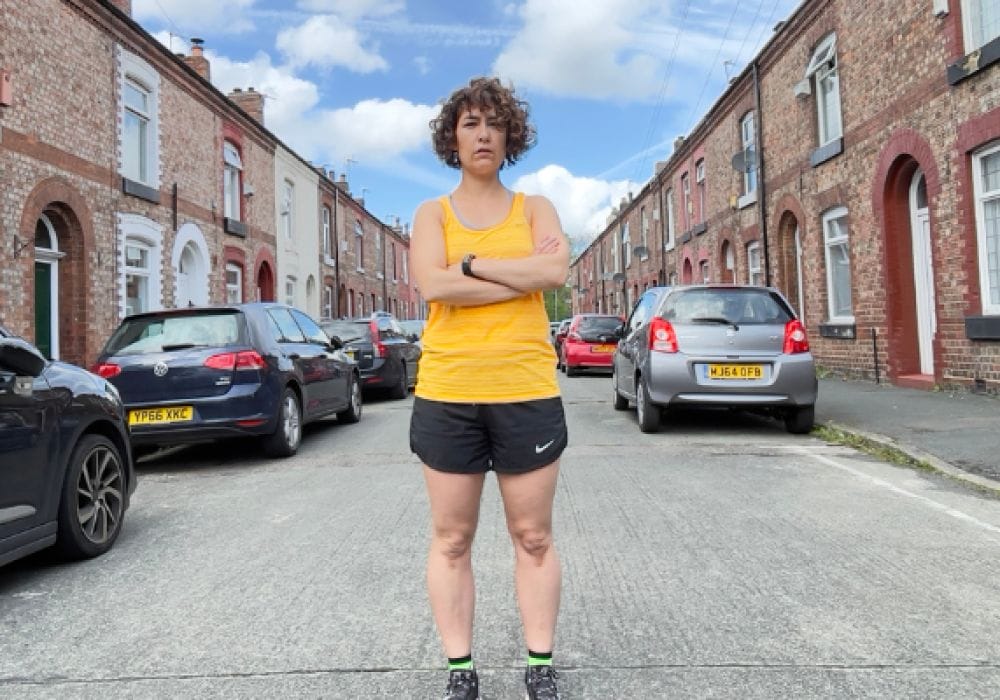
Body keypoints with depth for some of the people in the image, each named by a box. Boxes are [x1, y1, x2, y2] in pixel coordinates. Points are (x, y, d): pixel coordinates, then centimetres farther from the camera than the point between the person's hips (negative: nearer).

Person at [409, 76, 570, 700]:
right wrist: (524, 273, -10)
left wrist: (471, 262, -9)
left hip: (527, 393, 0)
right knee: (451, 540, 7)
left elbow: (557, 270, -11)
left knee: (533, 537, 8)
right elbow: (433, 285, -12)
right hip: (447, 395, 0)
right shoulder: (432, 214, 8)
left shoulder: (535, 207, 9)